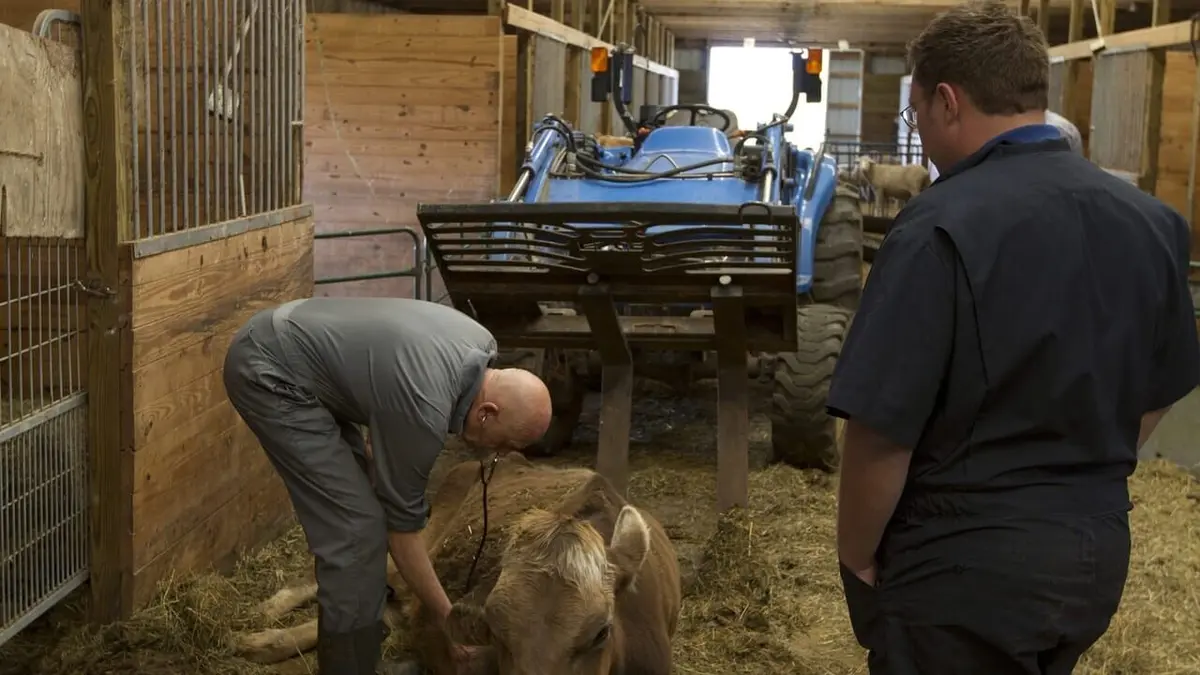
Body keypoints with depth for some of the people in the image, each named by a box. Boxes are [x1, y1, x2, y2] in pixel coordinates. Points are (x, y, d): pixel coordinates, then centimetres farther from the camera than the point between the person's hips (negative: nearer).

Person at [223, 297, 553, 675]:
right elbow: (401, 523, -14)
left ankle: (354, 639, 31)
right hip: (269, 372, -10)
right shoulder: (424, 410, -26)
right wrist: (449, 618, -6)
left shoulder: (479, 345, -3)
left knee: (357, 511, 16)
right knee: (354, 527, -11)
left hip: (286, 345, 10)